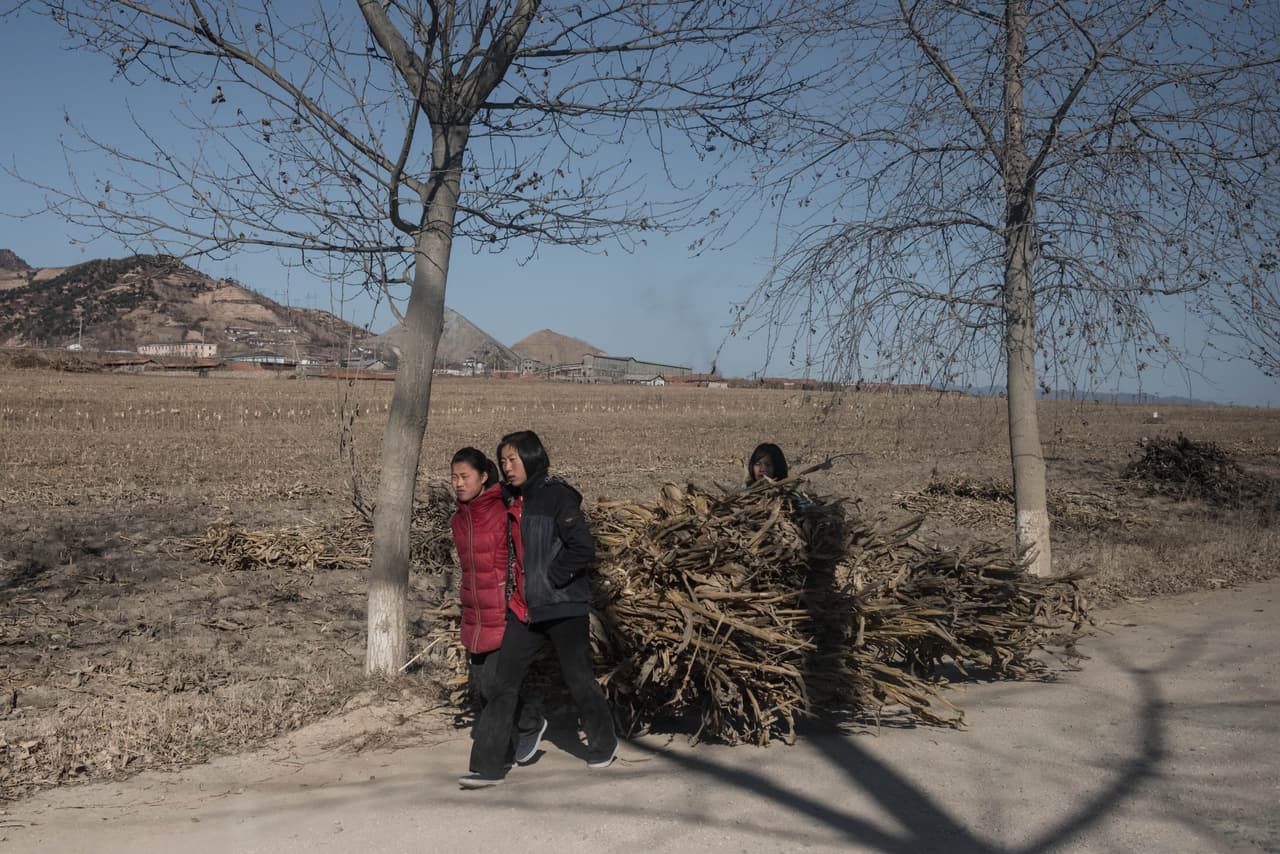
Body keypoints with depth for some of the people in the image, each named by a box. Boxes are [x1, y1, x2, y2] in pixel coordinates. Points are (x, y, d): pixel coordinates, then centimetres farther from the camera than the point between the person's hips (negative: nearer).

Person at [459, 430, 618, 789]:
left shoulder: (557, 497, -13)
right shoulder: (511, 501, 11)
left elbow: (584, 548, -21)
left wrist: (551, 580, -15)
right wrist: (512, 588, 13)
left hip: (563, 607, -7)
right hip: (523, 609, 7)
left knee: (578, 678, 8)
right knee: (504, 682, 2)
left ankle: (604, 744, 32)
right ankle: (487, 765, 6)